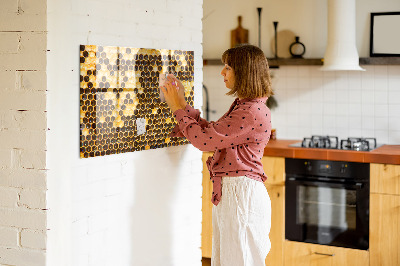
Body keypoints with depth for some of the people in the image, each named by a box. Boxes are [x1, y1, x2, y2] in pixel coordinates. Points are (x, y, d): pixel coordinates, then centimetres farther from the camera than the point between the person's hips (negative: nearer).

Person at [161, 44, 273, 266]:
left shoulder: (253, 112, -20)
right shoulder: (242, 106, 14)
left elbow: (204, 139, -19)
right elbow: (211, 132, 18)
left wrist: (177, 108, -7)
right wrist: (182, 104, 15)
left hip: (241, 194, -10)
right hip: (228, 192, 10)